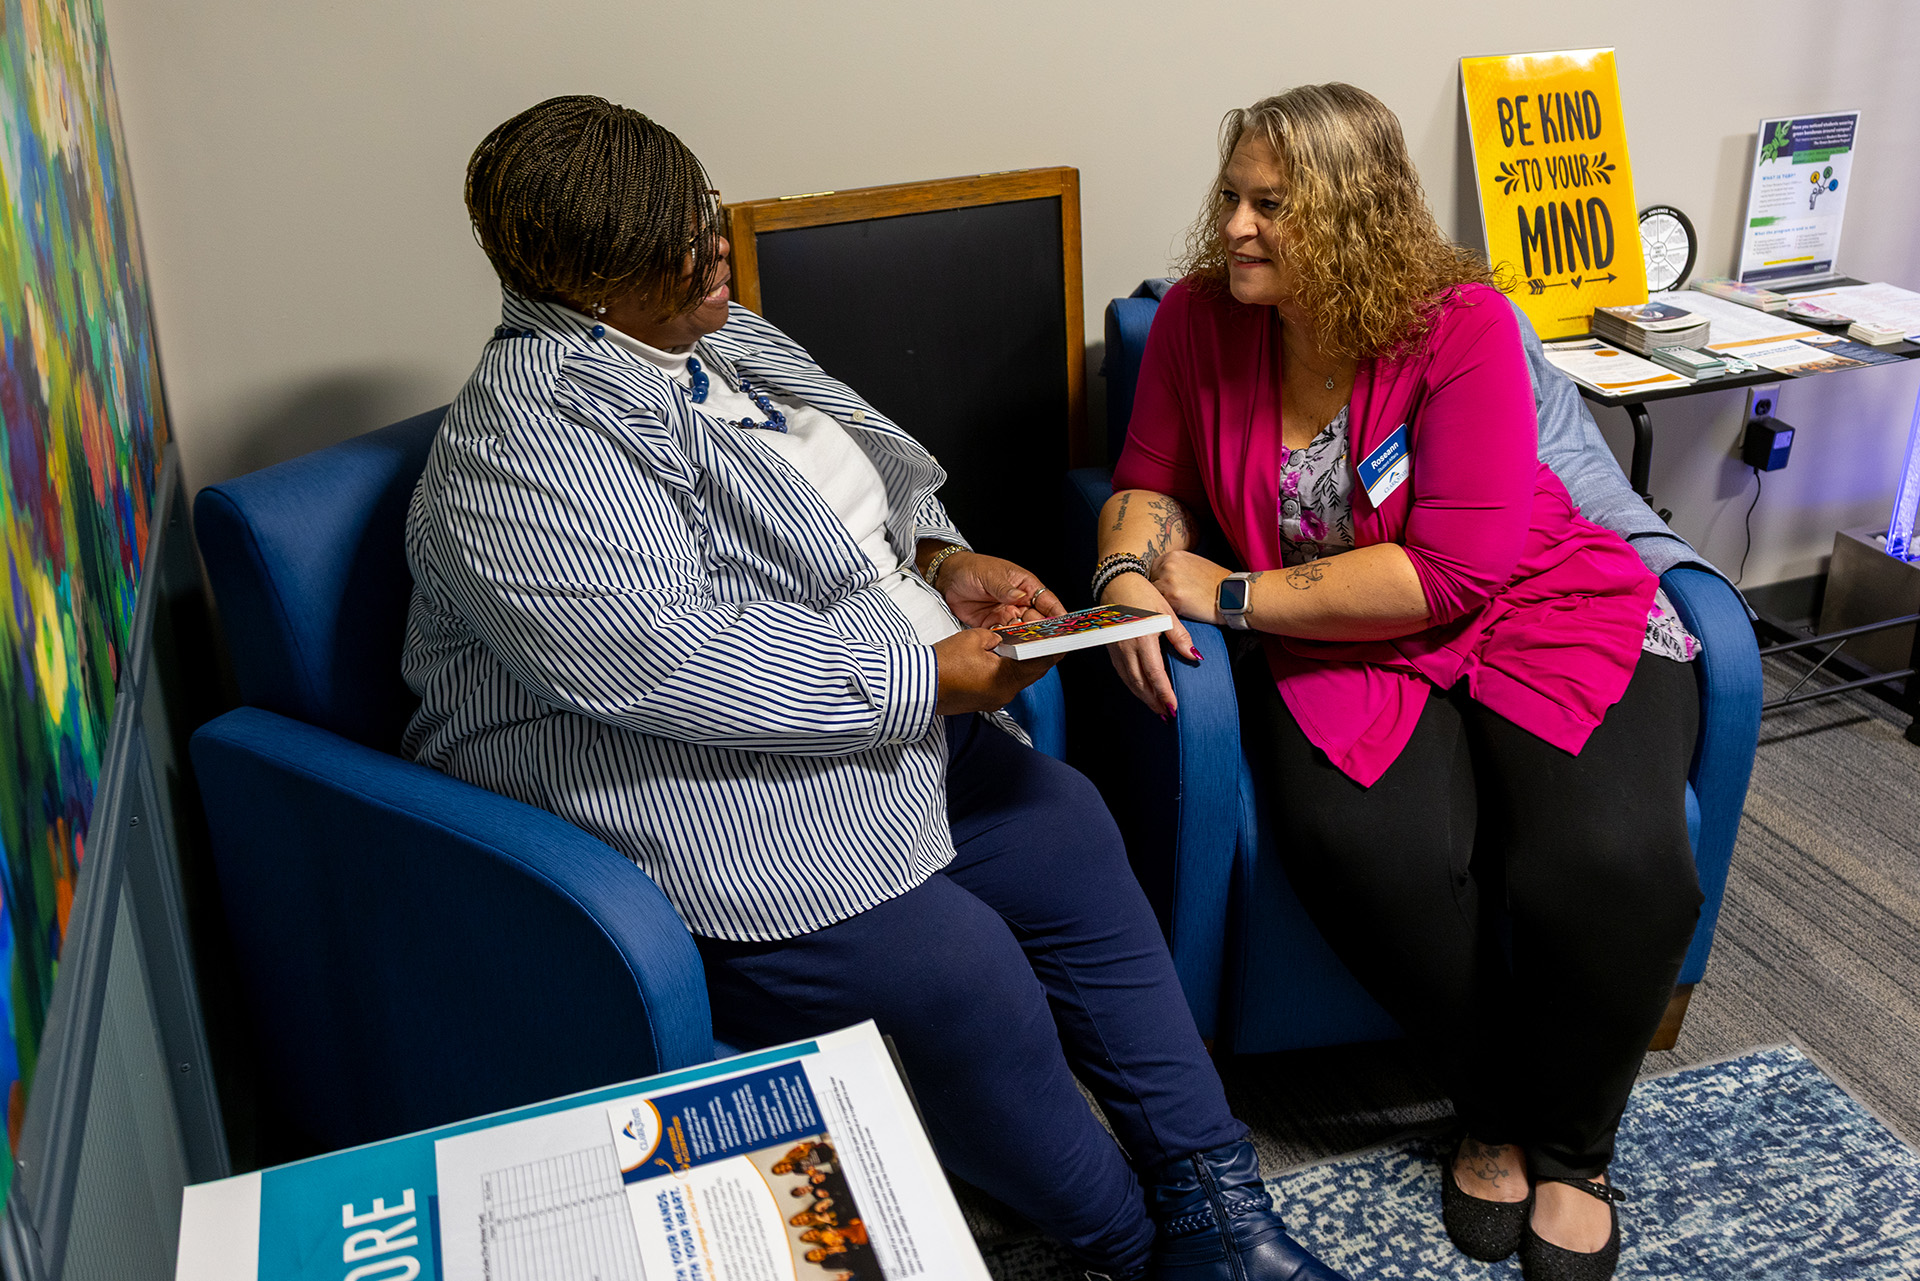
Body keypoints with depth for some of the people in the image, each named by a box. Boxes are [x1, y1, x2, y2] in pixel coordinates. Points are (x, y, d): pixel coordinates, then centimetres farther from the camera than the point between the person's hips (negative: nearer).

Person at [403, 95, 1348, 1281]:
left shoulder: (715, 334, 10)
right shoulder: (524, 451, -20)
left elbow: (852, 502, 21)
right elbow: (669, 669, -29)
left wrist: (946, 564, 0)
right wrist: (930, 680, -23)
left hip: (907, 736, 10)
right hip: (742, 814, -9)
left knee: (1070, 837, 2)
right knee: (962, 980, -19)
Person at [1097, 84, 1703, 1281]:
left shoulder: (1461, 323, -15)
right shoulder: (1198, 320, -3)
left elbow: (1453, 570, -20)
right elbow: (1153, 480, 11)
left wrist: (1233, 596, -20)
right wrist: (1130, 568, -13)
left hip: (1542, 613, -1)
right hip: (1342, 646, 2)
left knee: (1611, 863, -28)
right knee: (1370, 848, -31)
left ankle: (1572, 1147, 4)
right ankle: (1494, 1111, 1)